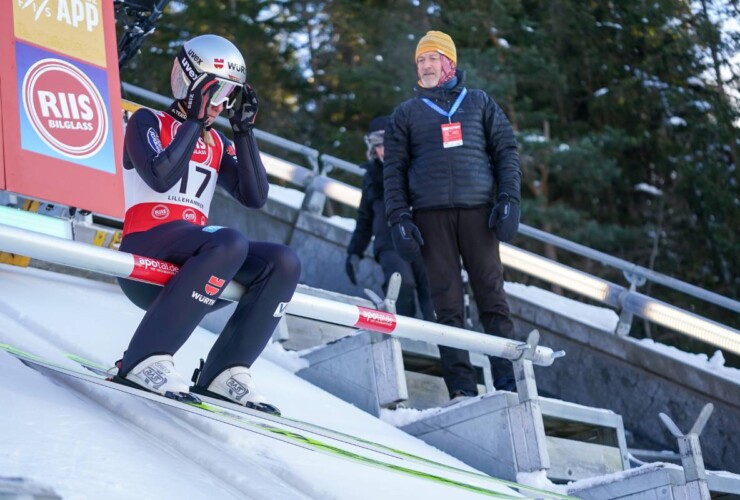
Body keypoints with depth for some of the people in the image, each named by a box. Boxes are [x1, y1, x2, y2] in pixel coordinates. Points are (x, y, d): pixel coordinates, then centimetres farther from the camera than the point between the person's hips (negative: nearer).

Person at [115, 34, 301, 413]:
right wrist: (195, 122, -6)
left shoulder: (218, 145, 21)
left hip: (190, 261, 6)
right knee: (230, 243, -34)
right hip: (144, 257, -6)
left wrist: (244, 129, 5)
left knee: (283, 263, -14)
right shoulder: (148, 122, 5)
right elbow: (161, 178, -14)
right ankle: (145, 359, -35)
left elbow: (255, 197, 7)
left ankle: (224, 372, -16)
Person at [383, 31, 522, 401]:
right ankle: (461, 388, -6)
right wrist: (398, 219, 0)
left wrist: (509, 200, -2)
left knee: (492, 297, -5)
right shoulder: (406, 113, 16)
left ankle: (508, 382, -4)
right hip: (431, 214, 0)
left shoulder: (479, 103, 16)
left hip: (477, 210, 0)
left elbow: (506, 151, 12)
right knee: (447, 303, -4)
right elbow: (394, 170, 12)